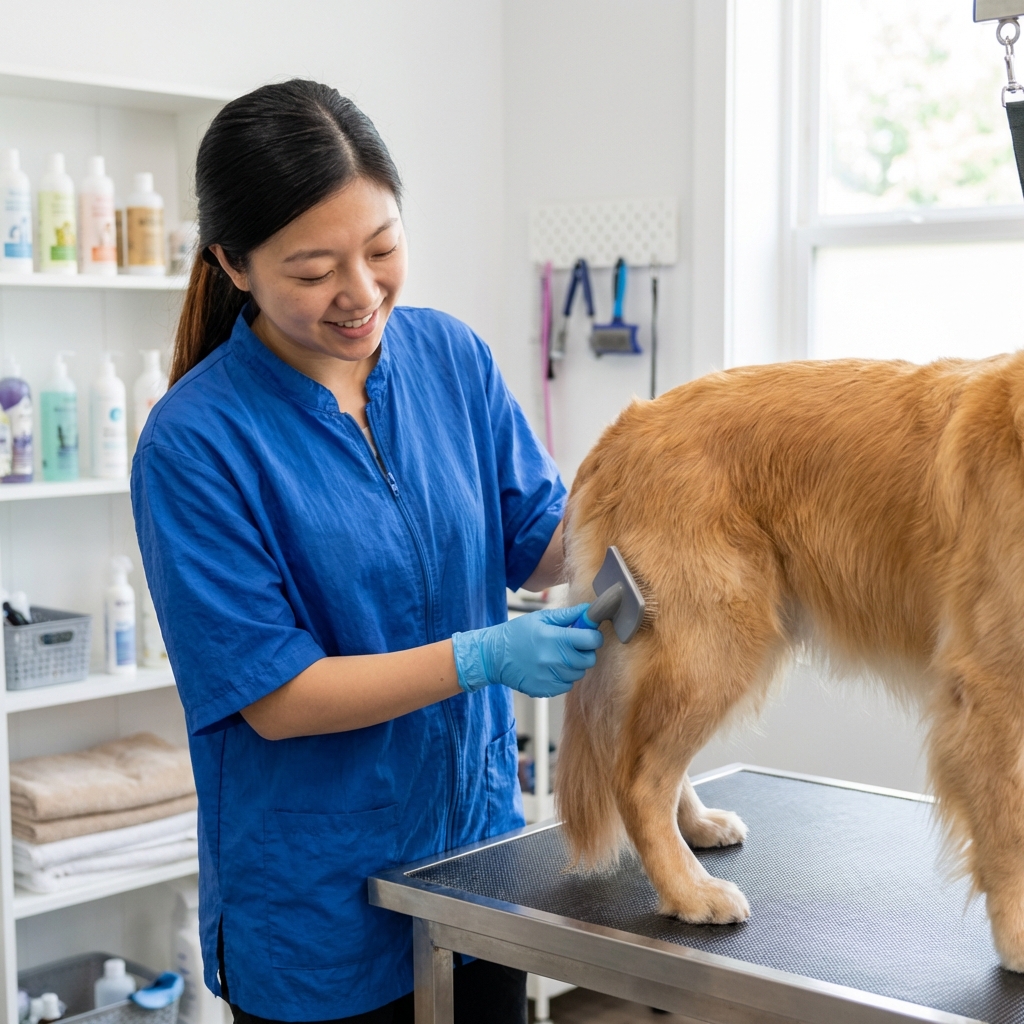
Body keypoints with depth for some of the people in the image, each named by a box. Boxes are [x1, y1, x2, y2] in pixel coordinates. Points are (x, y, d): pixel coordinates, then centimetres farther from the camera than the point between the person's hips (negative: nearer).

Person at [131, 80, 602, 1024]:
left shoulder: (450, 355, -4)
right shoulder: (194, 441, -19)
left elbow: (535, 541, 3)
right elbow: (273, 697, -18)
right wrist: (482, 657, -26)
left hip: (479, 842, 5)